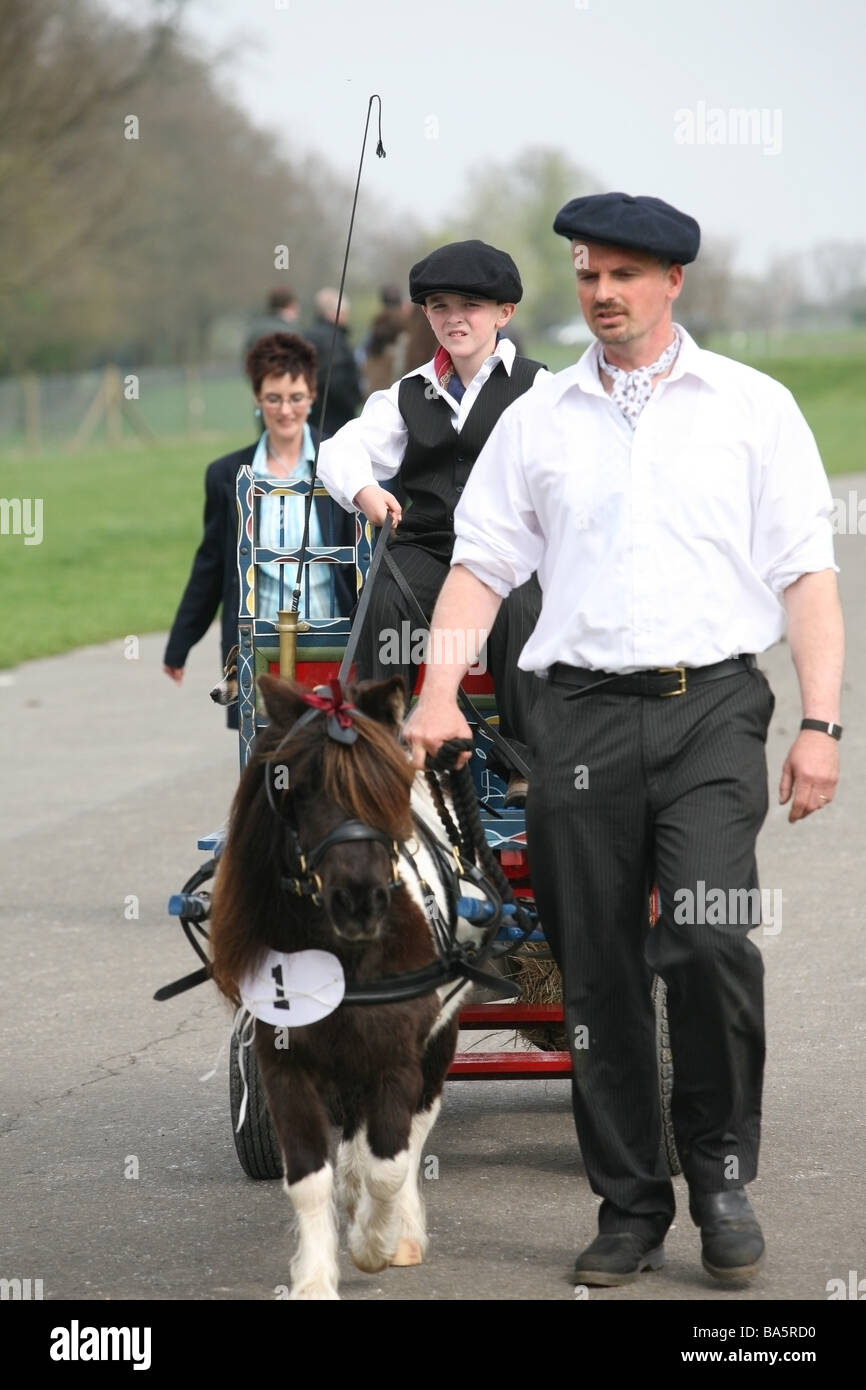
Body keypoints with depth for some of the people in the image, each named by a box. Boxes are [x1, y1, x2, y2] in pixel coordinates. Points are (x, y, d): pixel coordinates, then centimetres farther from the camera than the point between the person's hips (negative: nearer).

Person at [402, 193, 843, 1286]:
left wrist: (820, 723, -5)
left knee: (711, 940, -19)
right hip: (581, 713, 2)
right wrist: (438, 695, -2)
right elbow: (480, 562, 13)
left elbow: (805, 573, 5)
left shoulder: (752, 408, 8)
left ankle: (722, 1174, -1)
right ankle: (630, 1208, 13)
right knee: (598, 972, 2)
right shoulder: (536, 420, 14)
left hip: (711, 711, -2)